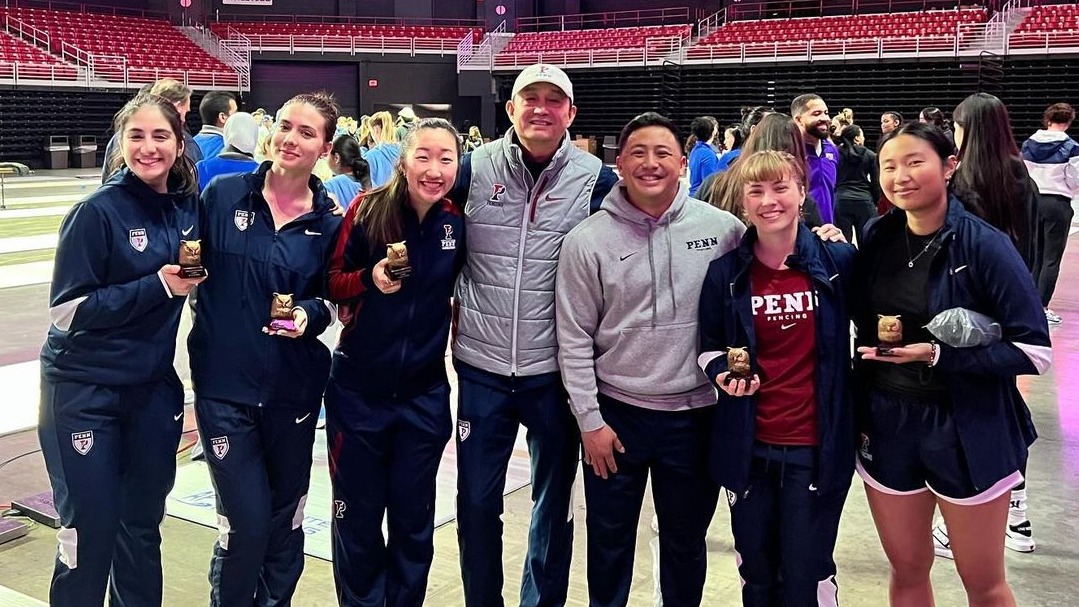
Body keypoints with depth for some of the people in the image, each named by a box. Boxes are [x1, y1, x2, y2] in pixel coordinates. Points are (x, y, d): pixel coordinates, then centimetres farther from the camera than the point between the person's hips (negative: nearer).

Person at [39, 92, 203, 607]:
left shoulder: (189, 206, 1)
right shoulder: (98, 212, -14)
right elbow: (67, 310, -16)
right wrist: (157, 285, -21)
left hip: (154, 387, 5)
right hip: (84, 391, -5)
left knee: (143, 525, 14)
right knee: (90, 530, 2)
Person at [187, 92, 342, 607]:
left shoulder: (329, 223, 0)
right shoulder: (223, 195, -2)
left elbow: (330, 297, 8)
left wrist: (310, 314, -11)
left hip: (293, 388, 2)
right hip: (224, 385, -1)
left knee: (285, 522, 13)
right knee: (246, 524, -3)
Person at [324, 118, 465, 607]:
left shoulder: (457, 224, -4)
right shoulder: (368, 210, -11)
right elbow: (331, 282, -5)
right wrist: (370, 278, -23)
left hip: (424, 394, 2)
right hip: (359, 388, -2)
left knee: (413, 518, 14)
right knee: (357, 516, 12)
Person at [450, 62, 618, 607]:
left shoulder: (596, 178, -4)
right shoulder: (475, 167, -1)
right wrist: (456, 299, 2)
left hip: (557, 368, -1)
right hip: (482, 365, 1)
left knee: (554, 502, 13)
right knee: (476, 501, 11)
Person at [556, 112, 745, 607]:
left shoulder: (723, 229, -5)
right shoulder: (587, 240, -7)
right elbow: (574, 339, -5)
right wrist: (589, 420, -6)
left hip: (697, 414, 1)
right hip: (615, 412, -1)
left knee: (686, 541, 18)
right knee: (610, 541, 15)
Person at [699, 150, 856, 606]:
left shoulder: (839, 262, -5)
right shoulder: (725, 274, -1)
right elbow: (709, 346, 11)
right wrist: (721, 373, -12)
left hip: (816, 446, -2)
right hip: (748, 446, 2)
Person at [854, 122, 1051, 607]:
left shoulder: (983, 245, -14)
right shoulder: (876, 238, 0)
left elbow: (1033, 351, -16)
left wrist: (937, 355, -23)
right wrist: (877, 341, -3)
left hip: (966, 427, -4)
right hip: (885, 422, 4)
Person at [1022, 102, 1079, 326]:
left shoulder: (1028, 144, 1)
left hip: (1033, 201, 4)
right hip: (1058, 204, -4)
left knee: (1035, 255, 15)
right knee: (1052, 258, 0)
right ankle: (1042, 306, -3)